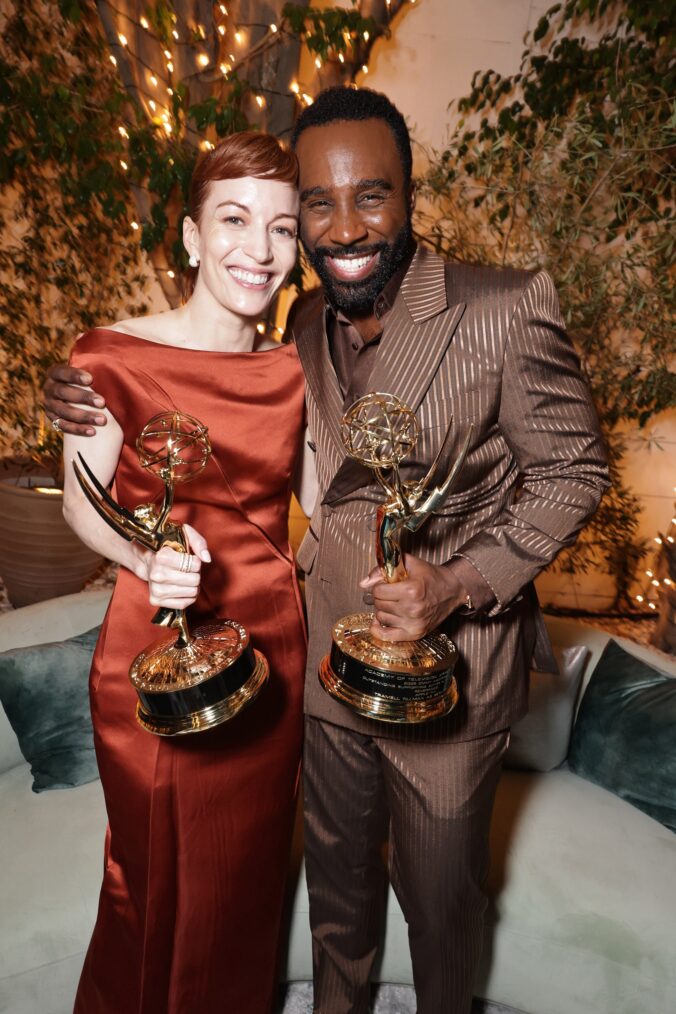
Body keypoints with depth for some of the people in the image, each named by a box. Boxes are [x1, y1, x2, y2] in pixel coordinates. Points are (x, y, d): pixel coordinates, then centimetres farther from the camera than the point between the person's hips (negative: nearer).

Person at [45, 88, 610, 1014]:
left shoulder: (506, 309, -17)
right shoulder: (304, 325, -1)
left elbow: (571, 470, -10)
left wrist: (461, 583, -23)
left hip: (451, 668, -4)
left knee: (440, 891, 22)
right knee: (338, 867, 28)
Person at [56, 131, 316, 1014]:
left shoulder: (296, 369, 1)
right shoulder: (115, 356, -10)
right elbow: (82, 503, -5)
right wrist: (148, 559, -22)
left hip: (272, 640, 4)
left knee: (250, 862, 25)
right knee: (159, 870, 20)